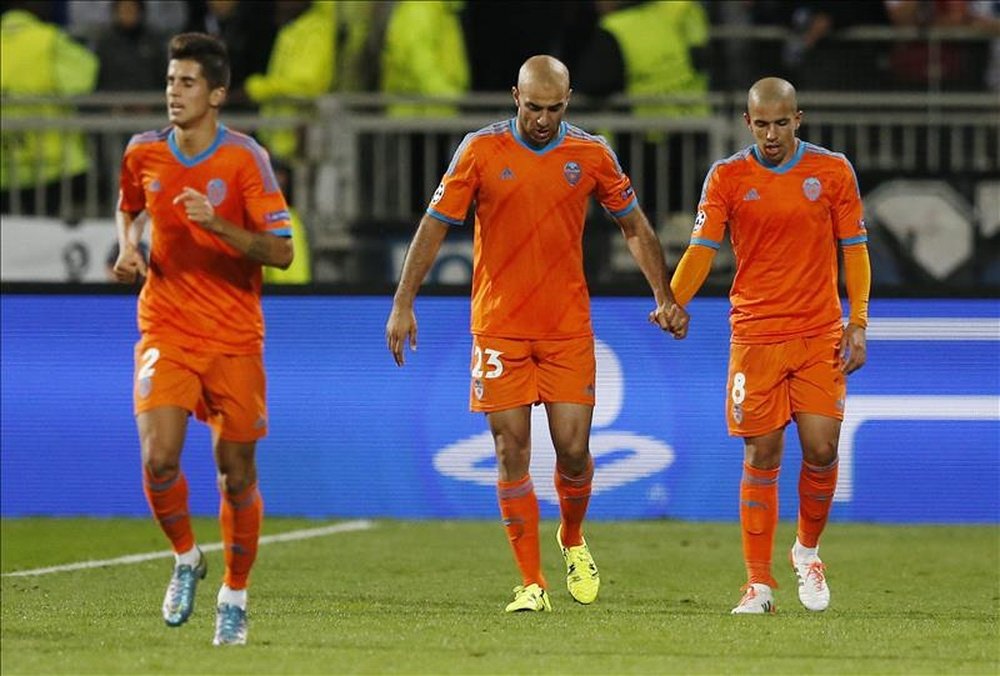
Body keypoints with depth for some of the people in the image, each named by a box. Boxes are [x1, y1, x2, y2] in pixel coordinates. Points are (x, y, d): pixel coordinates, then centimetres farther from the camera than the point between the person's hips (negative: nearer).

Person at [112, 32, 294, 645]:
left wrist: (217, 225, -26)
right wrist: (129, 246, 3)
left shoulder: (245, 159, -10)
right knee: (159, 459, -17)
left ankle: (235, 597, 22)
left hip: (235, 340, -2)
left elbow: (281, 252, -13)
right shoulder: (143, 153, 1)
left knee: (237, 473, 4)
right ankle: (187, 559, 11)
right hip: (165, 333, 2)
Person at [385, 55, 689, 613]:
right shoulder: (482, 150, -4)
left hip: (568, 326, 1)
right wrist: (403, 305, -5)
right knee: (513, 452, -3)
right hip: (499, 327, -1)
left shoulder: (592, 155, 1)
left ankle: (573, 539, 28)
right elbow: (436, 225, 0)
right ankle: (532, 584, 2)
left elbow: (635, 226, 13)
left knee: (573, 449, -3)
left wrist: (665, 298, 7)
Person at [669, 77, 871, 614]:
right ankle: (759, 582, 4)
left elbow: (854, 249, 6)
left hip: (821, 336, 0)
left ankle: (808, 549, 18)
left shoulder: (833, 171, 3)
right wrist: (671, 303, -20)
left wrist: (858, 324, -3)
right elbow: (702, 248, -3)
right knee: (761, 458, -2)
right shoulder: (727, 177, 1)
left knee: (821, 449, -8)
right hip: (756, 337, 0)